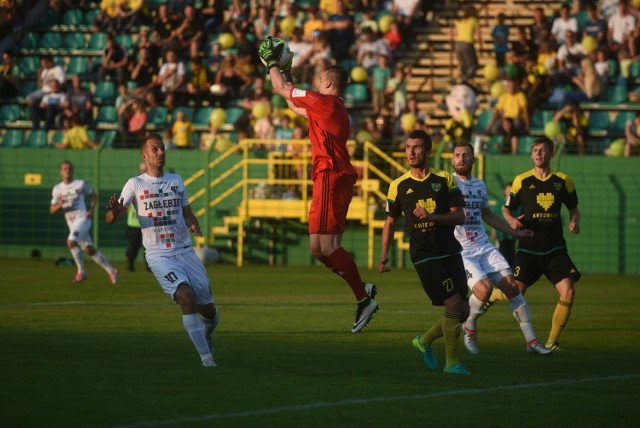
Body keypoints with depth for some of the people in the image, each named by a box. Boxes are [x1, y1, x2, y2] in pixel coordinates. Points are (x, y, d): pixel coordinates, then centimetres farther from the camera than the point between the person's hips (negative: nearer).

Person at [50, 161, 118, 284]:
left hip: (82, 219, -5)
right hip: (71, 223, 5)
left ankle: (81, 271, -13)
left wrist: (91, 210, -5)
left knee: (71, 241, -25)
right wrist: (59, 205, -15)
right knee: (89, 249, 6)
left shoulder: (80, 184, -3)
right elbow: (52, 210, 8)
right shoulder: (57, 189, 8)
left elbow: (93, 196, 10)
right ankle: (111, 270, 19)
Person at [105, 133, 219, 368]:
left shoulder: (176, 180, 13)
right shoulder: (135, 184, 2)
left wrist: (194, 225, -3)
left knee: (208, 309, 2)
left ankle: (207, 332, 39)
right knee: (186, 296, -27)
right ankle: (205, 355, -20)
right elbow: (110, 219, -2)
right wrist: (115, 212, -27)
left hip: (186, 251, 4)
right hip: (159, 255, -4)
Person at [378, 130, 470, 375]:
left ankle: (425, 341, 27)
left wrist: (431, 216, -20)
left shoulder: (445, 180, 3)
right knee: (454, 305, -15)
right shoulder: (399, 186, 2)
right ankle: (452, 362, -2)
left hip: (450, 252, 3)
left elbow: (460, 217, -4)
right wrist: (384, 254, 4)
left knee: (462, 312, 3)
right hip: (424, 256, -3)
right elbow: (391, 222, 13)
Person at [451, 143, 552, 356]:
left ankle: (531, 340, 0)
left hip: (484, 247, 6)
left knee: (511, 285, -7)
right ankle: (469, 328, 6)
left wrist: (514, 232, 33)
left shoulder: (479, 185, 15)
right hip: (461, 251, -6)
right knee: (484, 288, -25)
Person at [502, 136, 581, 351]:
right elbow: (506, 208, 10)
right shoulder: (522, 180, 2)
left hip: (555, 248, 2)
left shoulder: (563, 181, 5)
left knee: (568, 292, -14)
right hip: (528, 248, -2)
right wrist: (511, 220, -12)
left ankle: (552, 341, 0)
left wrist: (575, 222, -4)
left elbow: (573, 208, 17)